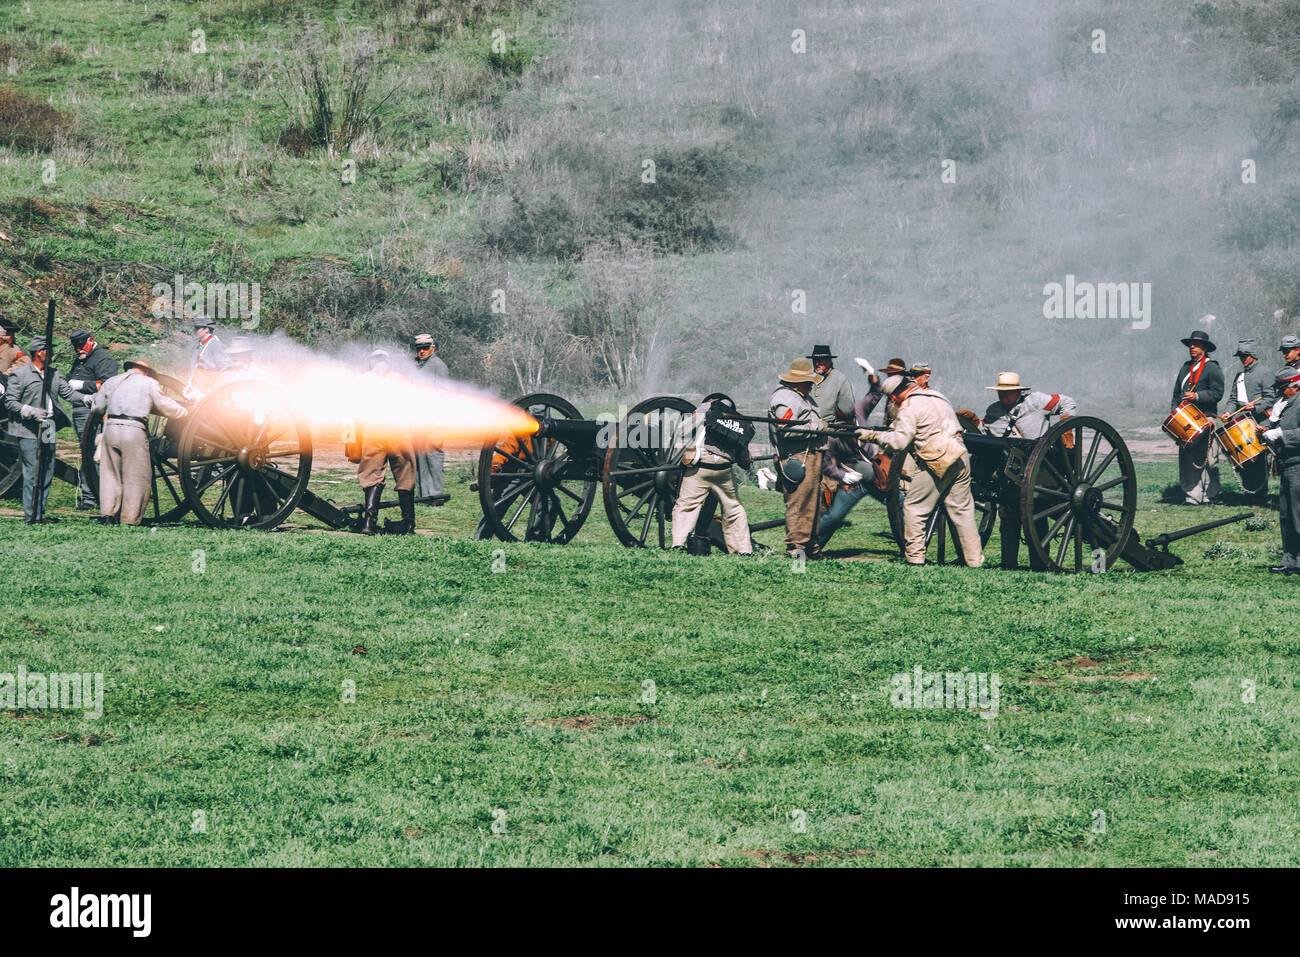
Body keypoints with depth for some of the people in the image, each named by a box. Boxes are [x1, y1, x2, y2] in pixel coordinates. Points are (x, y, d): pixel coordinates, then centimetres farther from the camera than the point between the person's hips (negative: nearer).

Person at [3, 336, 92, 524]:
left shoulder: (54, 374, 15)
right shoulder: (19, 375, -4)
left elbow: (68, 392, 11)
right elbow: (10, 401, -5)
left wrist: (86, 398, -8)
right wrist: (30, 411, -20)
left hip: (48, 430, 7)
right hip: (28, 431, -7)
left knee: (48, 471, 8)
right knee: (32, 472, -8)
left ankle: (40, 513, 15)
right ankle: (32, 517, -6)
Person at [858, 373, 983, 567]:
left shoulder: (909, 407, -8)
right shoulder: (938, 396, 17)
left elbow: (899, 442, -14)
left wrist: (872, 435, -3)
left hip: (936, 461, -7)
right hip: (959, 457, 7)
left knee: (914, 507, 3)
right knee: (962, 509, 11)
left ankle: (915, 557, 1)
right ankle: (974, 559, 9)